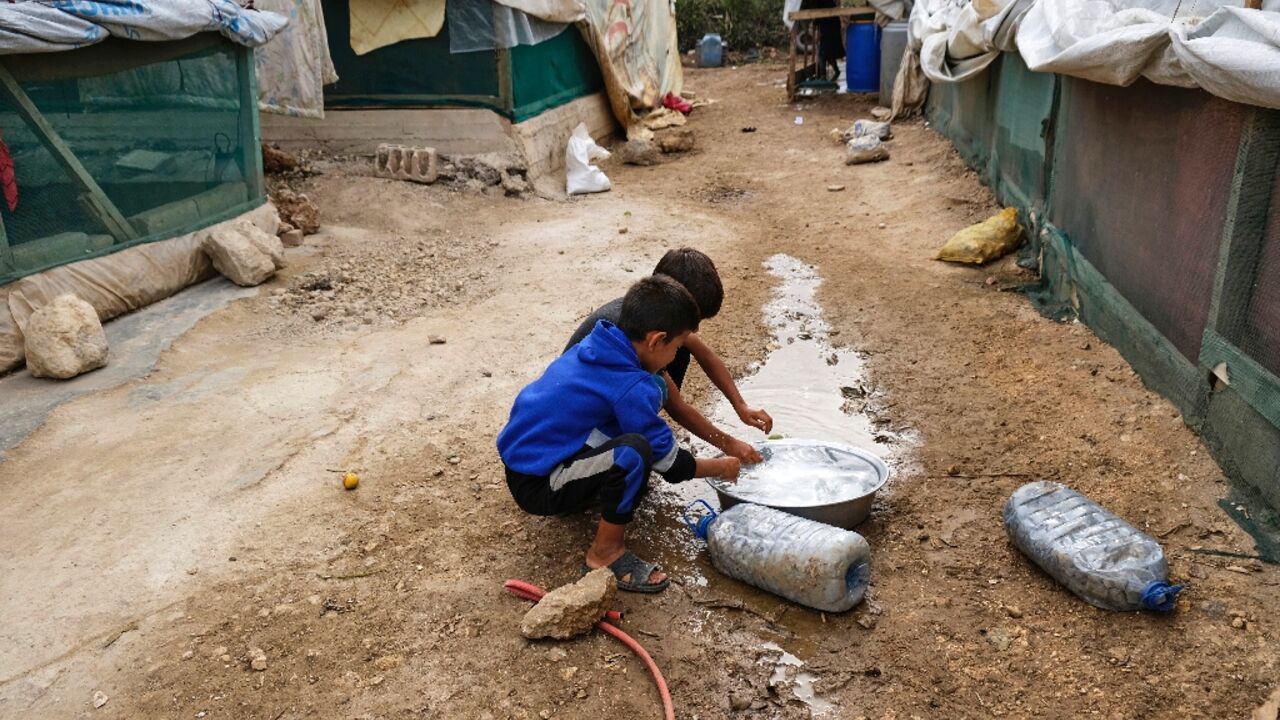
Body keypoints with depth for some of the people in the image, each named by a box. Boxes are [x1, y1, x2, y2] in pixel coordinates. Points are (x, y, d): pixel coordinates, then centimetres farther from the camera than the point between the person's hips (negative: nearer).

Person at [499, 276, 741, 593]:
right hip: (536, 486, -8)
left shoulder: (598, 346, -1)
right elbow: (670, 463, -14)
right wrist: (721, 467, 5)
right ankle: (605, 554, -11)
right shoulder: (630, 388, -25)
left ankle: (592, 491, 17)